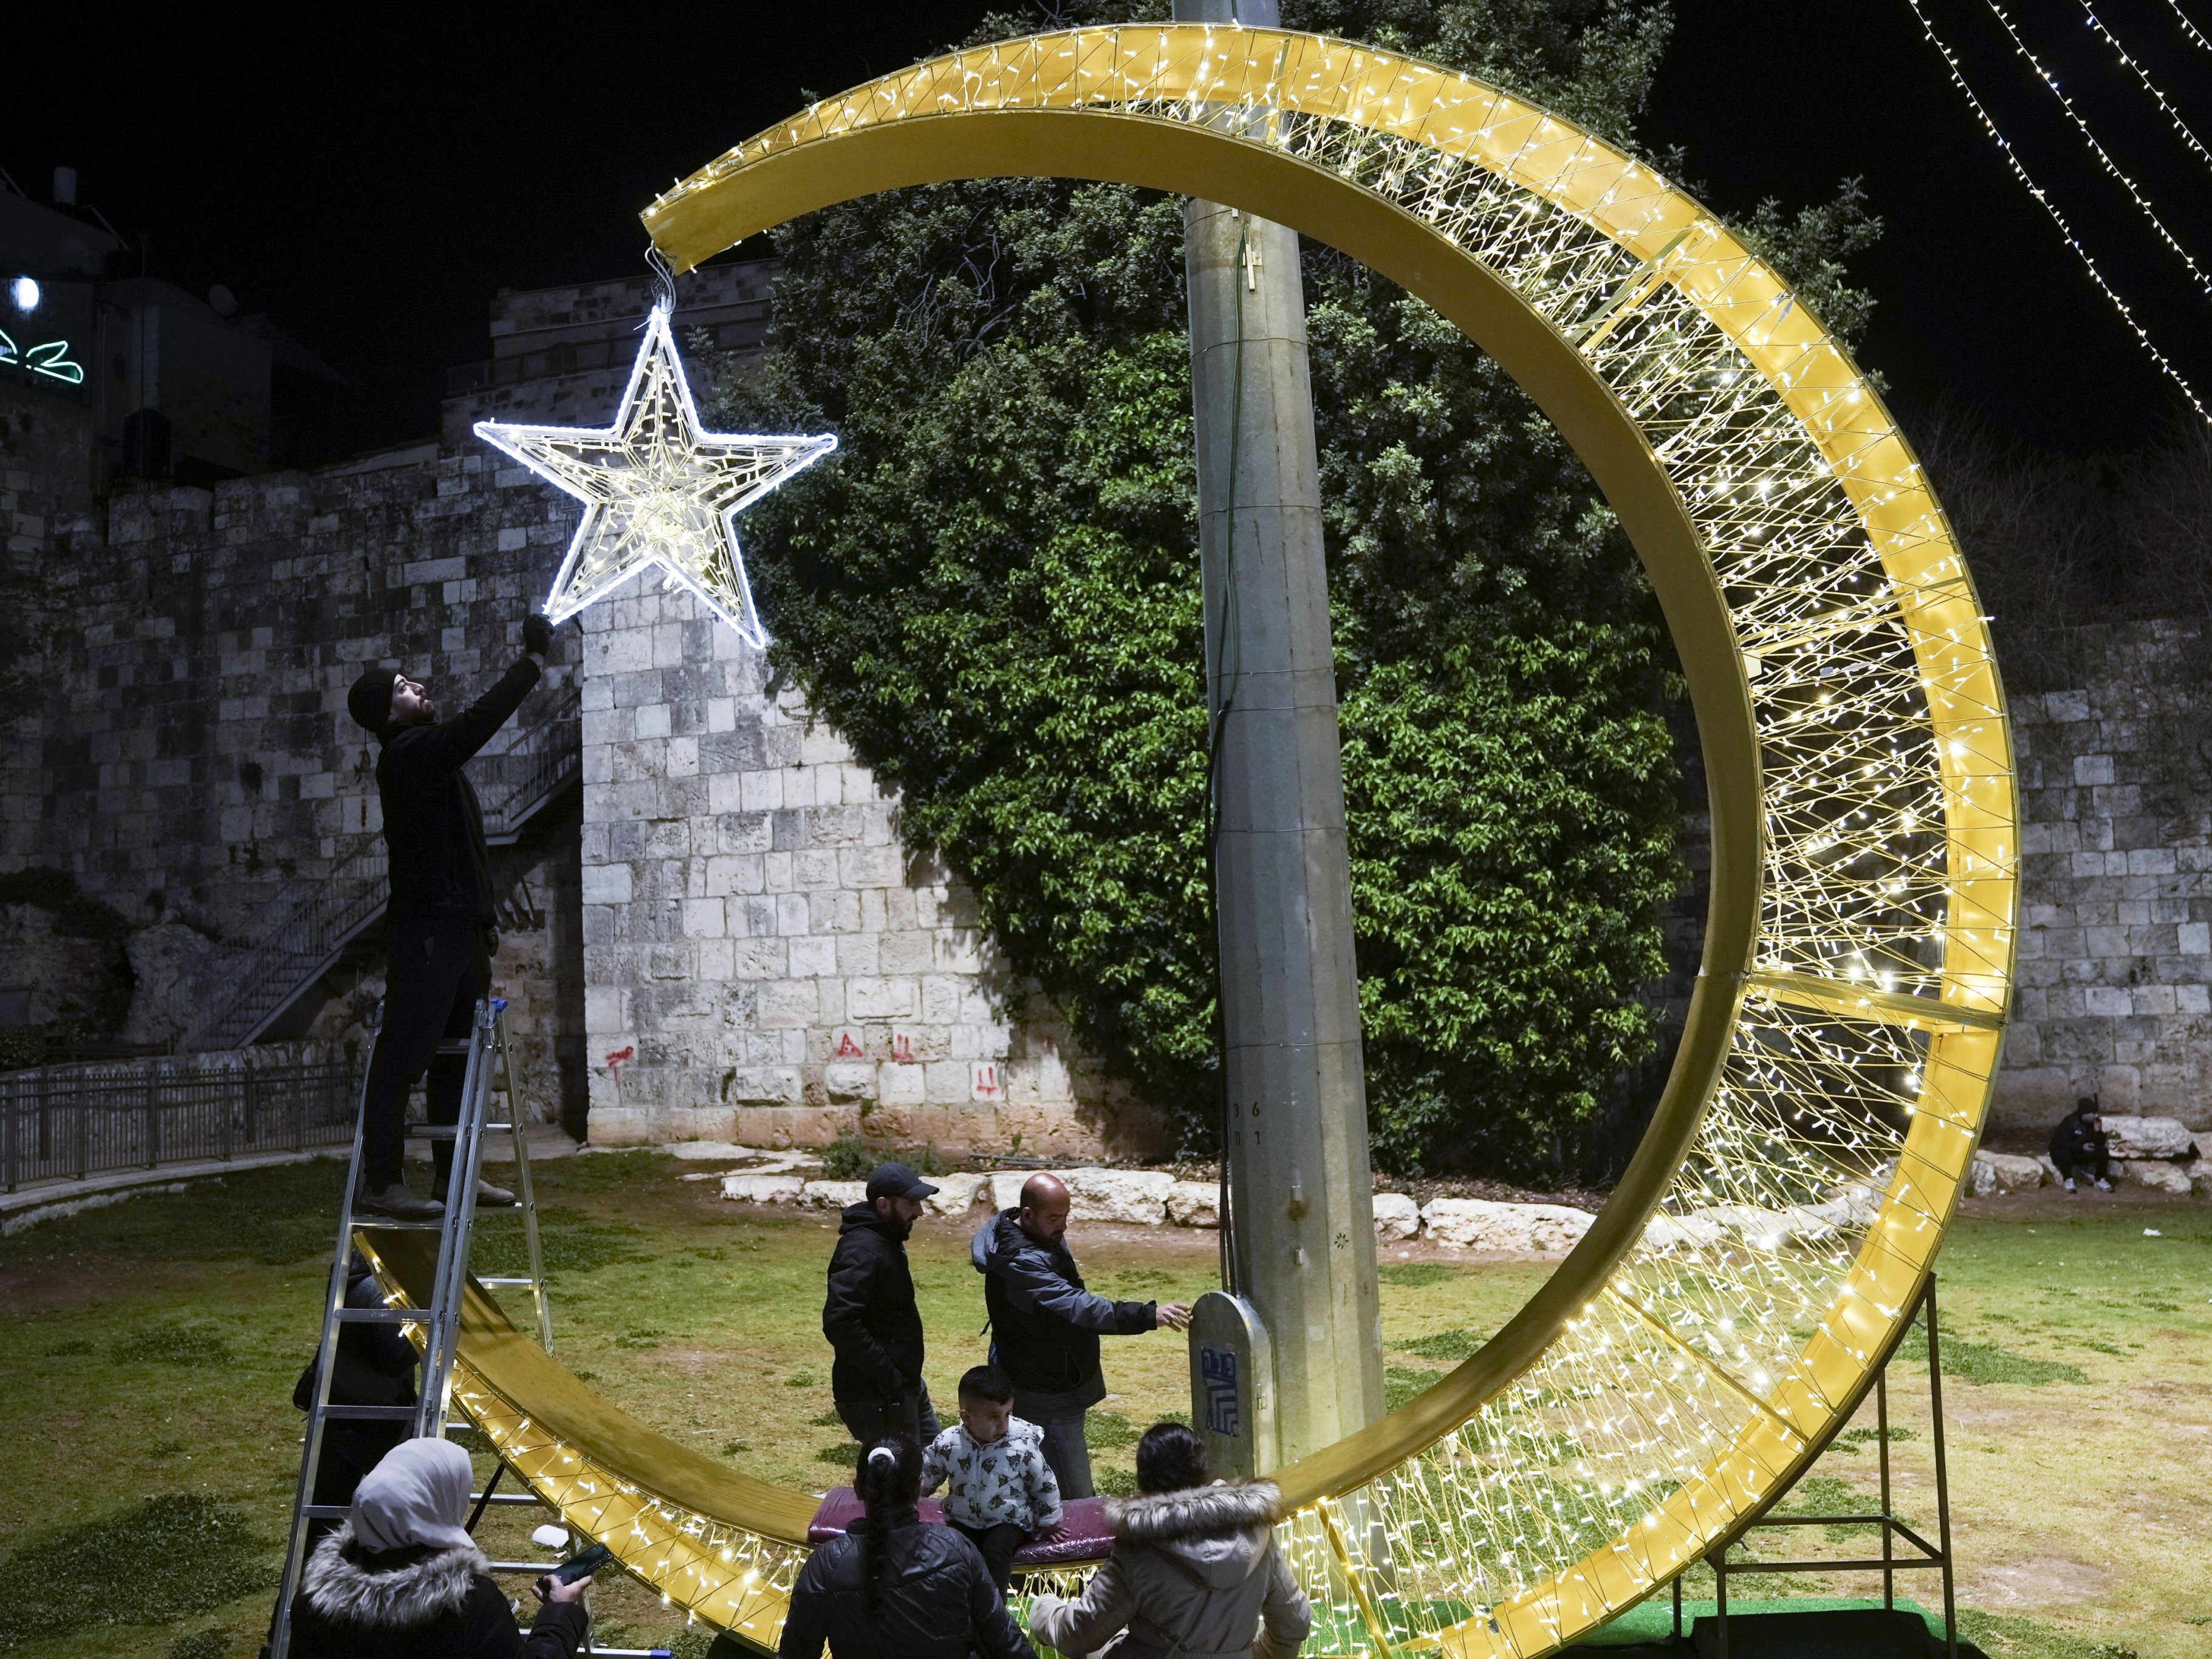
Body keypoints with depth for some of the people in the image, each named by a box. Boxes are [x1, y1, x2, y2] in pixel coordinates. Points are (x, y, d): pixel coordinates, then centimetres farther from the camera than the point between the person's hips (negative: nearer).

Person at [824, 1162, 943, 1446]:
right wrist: (887, 1375, -27)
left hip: (907, 1387, 10)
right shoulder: (862, 1252, -23)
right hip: (877, 1398, -10)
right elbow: (839, 1323, -33)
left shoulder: (887, 1240, 10)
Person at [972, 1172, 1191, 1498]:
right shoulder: (1022, 1264, -30)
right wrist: (1149, 1315, -47)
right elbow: (1078, 1307, -41)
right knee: (1074, 1499, -9)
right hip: (1046, 1397, -10)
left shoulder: (1046, 1237, 2)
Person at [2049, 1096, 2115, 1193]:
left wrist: (2098, 1132, -21)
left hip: (2083, 1154, 6)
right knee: (2065, 1153, -39)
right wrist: (2081, 1147, -34)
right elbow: (2061, 1142, -28)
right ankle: (2068, 1180, -21)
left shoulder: (2095, 1122, -4)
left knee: (2104, 1152, -14)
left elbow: (2101, 1143, -2)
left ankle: (2101, 1180, -3)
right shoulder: (2070, 1122, -23)